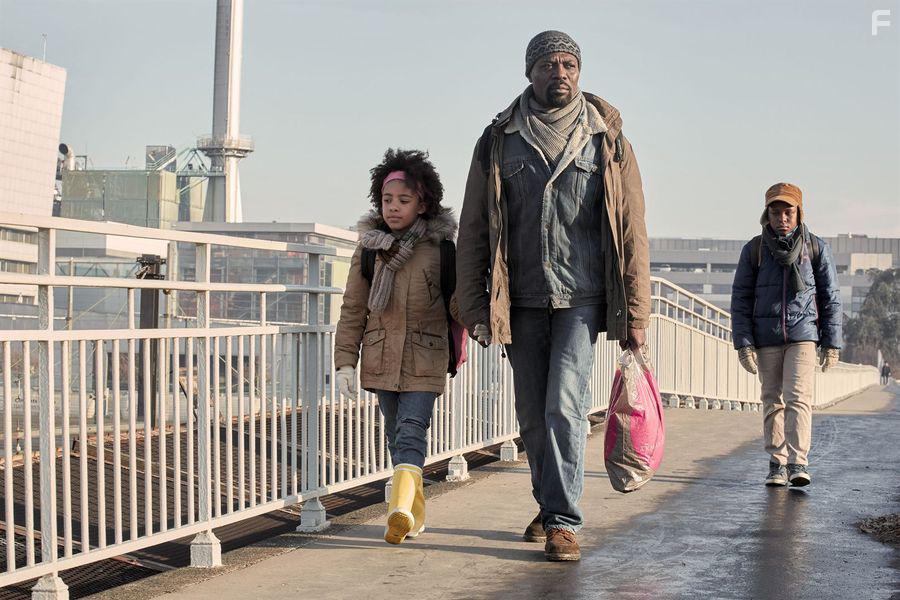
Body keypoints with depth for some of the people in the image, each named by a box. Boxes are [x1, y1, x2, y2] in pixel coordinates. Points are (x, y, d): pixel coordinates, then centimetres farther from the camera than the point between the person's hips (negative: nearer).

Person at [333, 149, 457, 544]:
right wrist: (346, 360, 2)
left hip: (424, 360, -4)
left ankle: (401, 508, -29)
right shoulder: (369, 248, 4)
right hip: (381, 358, 4)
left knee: (411, 430, -17)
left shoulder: (440, 248, -4)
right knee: (396, 434, 11)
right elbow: (353, 309, 7)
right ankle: (414, 514, 22)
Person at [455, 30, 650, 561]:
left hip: (581, 298, -2)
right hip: (522, 300, 2)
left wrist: (635, 312, -3)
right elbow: (473, 229, 6)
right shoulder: (499, 141, 5)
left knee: (565, 406, -13)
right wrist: (474, 306, 0)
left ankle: (564, 521, -6)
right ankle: (550, 505, 28)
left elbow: (631, 230, 3)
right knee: (533, 415, 9)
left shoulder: (607, 140, 3)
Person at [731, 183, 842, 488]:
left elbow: (831, 298, 8)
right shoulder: (754, 250, 3)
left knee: (799, 397, -14)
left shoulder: (816, 248, 4)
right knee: (773, 401, 4)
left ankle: (798, 463, -17)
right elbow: (740, 298, 5)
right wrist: (743, 343, -2)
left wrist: (832, 342, 4)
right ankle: (776, 464, 11)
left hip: (802, 335, -1)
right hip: (766, 338, 1)